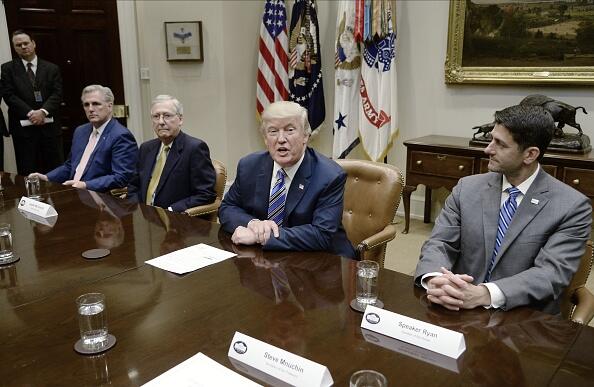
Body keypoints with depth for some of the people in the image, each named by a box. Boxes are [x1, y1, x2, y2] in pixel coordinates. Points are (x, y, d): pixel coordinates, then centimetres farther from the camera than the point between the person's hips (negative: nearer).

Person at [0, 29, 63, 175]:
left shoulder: (52, 68, 10)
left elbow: (57, 94, 1)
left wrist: (43, 111, -15)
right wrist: (30, 113, -13)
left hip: (49, 125, 1)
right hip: (23, 126, -1)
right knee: (27, 171, 1)